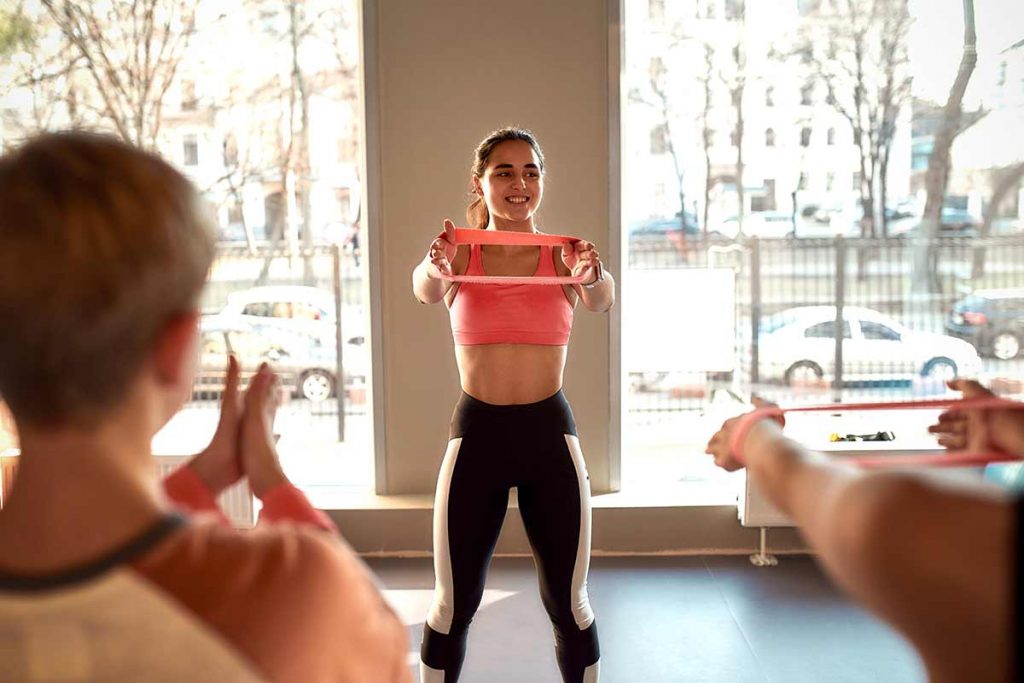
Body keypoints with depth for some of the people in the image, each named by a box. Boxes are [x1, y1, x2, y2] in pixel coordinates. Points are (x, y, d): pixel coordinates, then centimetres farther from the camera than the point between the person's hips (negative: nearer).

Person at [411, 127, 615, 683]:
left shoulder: (564, 256, 0)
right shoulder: (460, 256, 0)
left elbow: (601, 301, -22)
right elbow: (425, 291, -23)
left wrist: (593, 277, -45)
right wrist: (433, 268, -46)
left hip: (551, 433, 0)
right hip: (476, 433, 0)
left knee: (568, 602, 8)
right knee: (452, 604, 7)